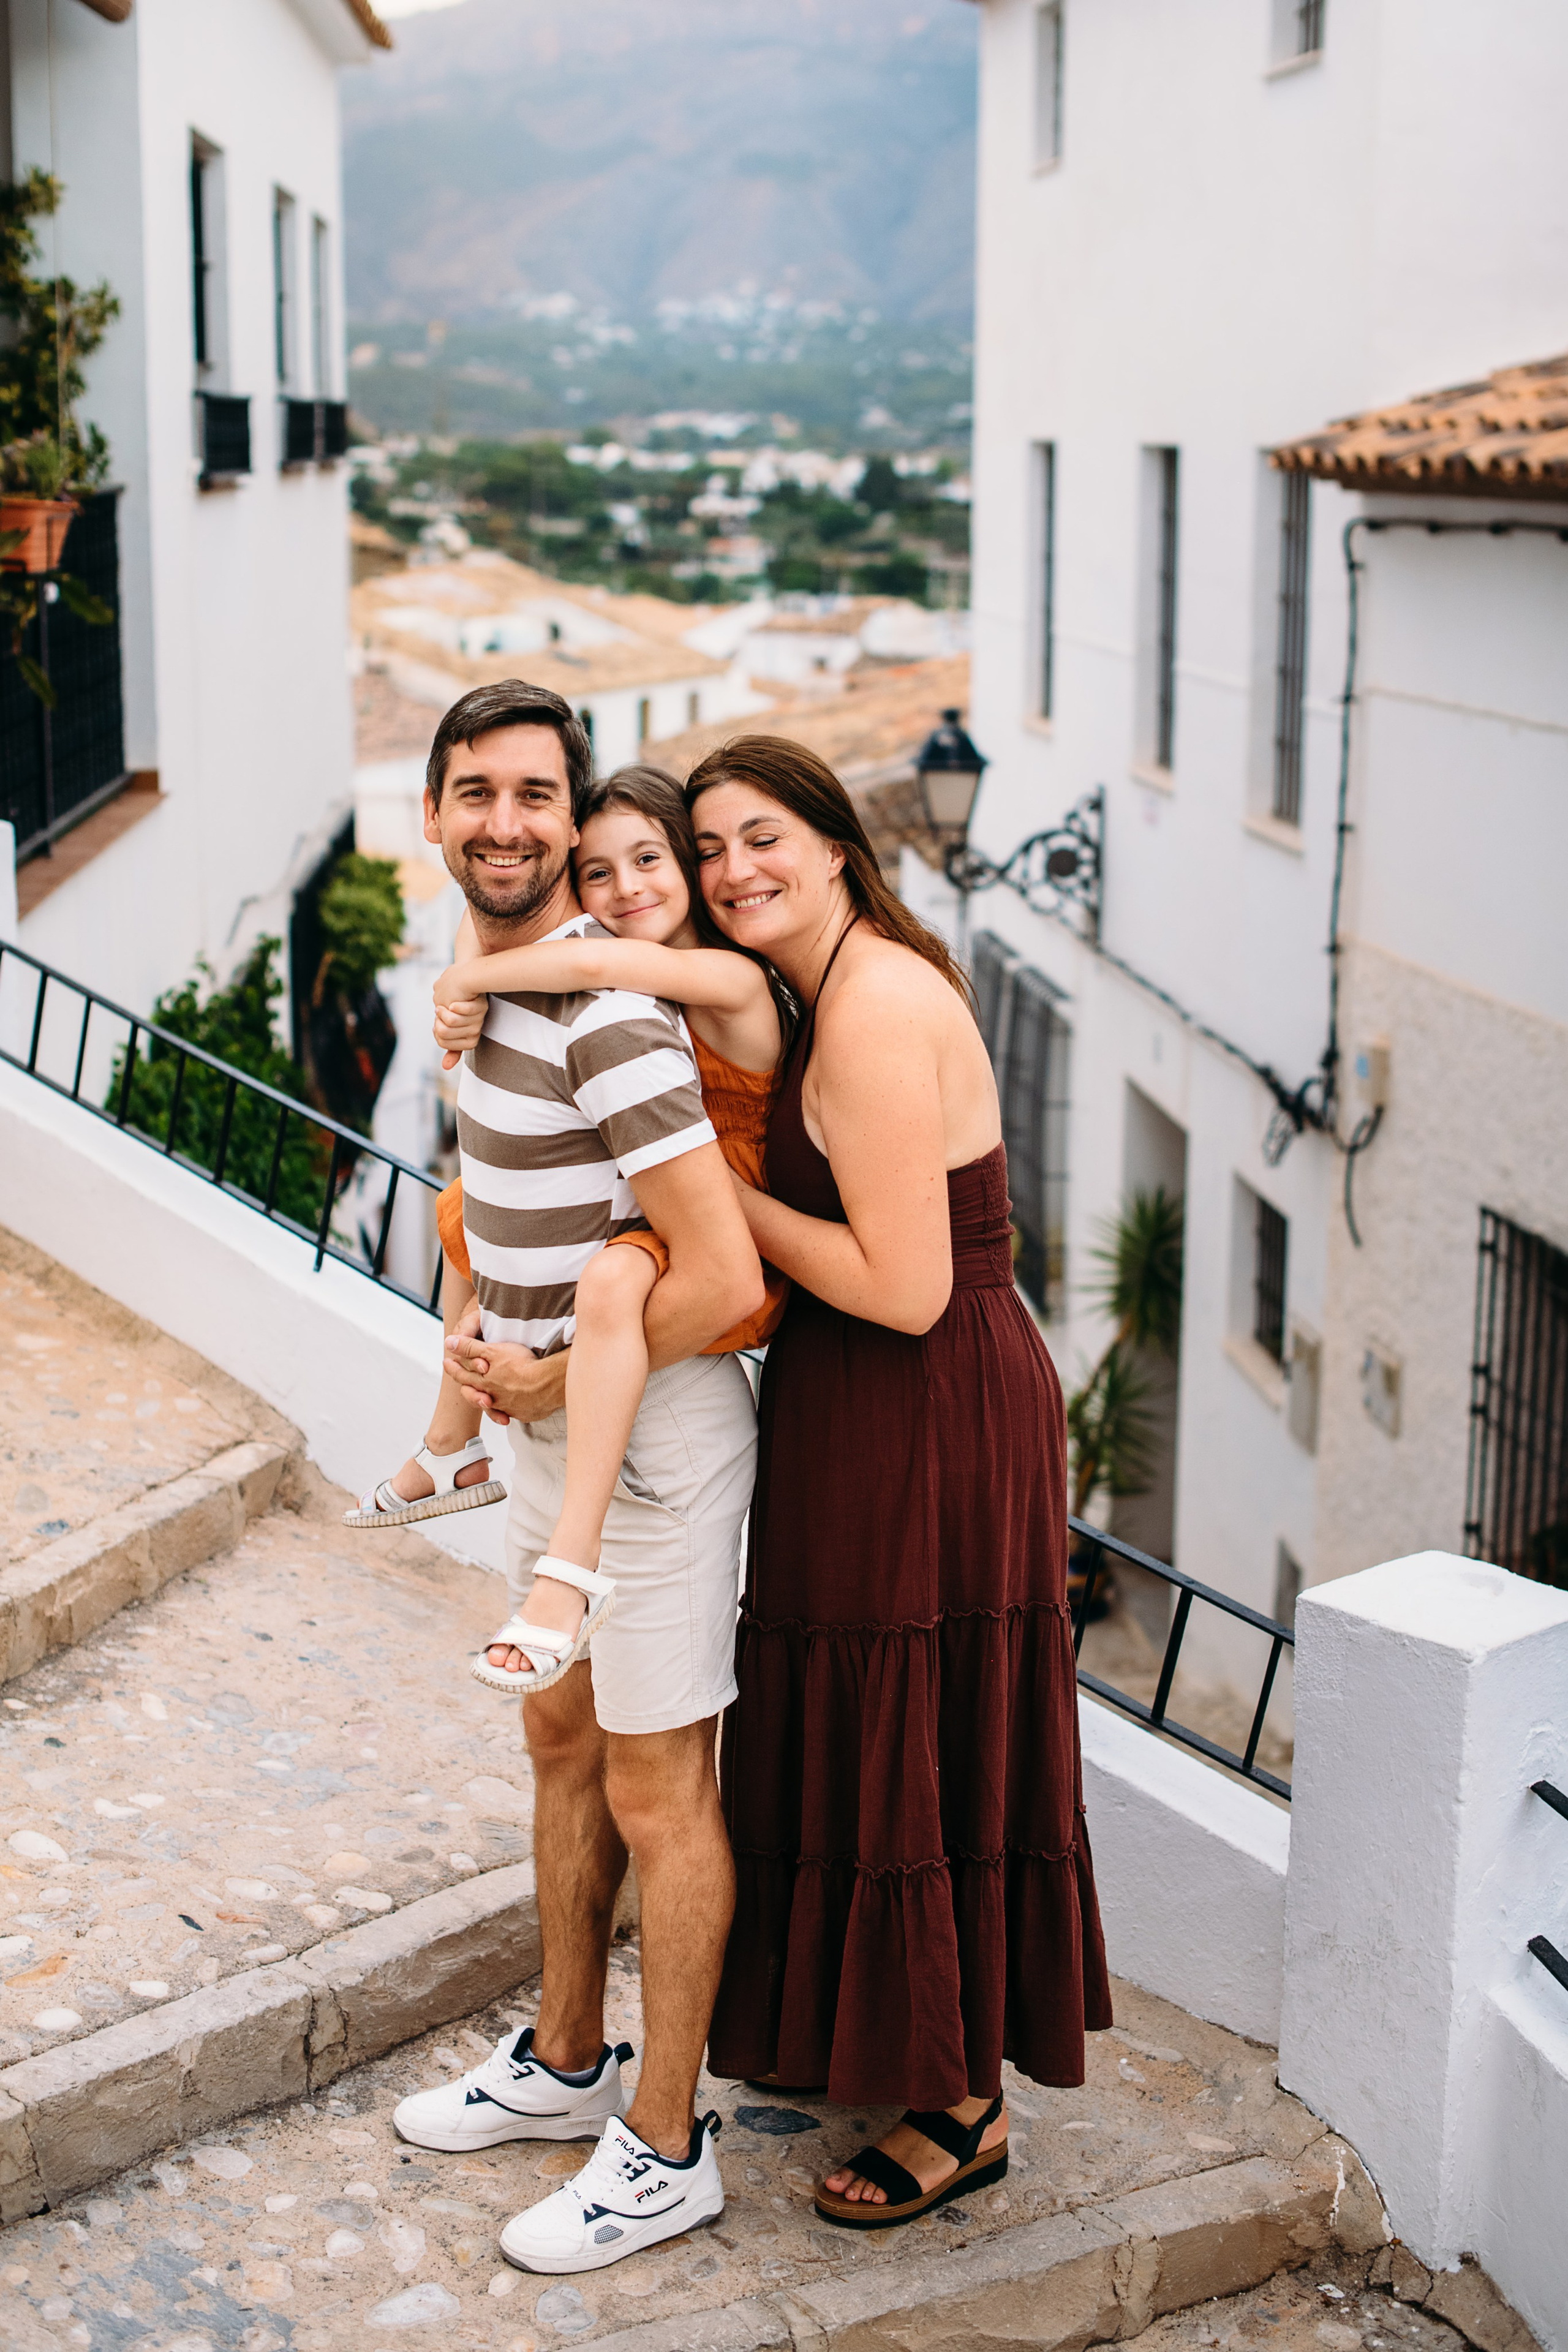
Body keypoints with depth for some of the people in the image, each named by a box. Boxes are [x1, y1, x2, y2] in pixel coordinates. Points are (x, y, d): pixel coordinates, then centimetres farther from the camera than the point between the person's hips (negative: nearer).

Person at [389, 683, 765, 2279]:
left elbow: (722, 1280, -30)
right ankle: (565, 2065, 40)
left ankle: (663, 2148, 19)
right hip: (555, 1423, 10)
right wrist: (488, 1349, 10)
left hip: (651, 1432, -10)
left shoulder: (607, 1018, -25)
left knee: (658, 1797, 3)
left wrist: (552, 1378, -17)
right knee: (564, 1744, 21)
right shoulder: (491, 978, 6)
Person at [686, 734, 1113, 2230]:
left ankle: (958, 2110, 21)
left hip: (926, 1430, -10)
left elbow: (904, 1288, -25)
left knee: (913, 1750, 3)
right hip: (870, 1427, 10)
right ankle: (864, 2032, 39)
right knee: (862, 1730, 21)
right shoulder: (831, 991, 9)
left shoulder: (878, 1006, -23)